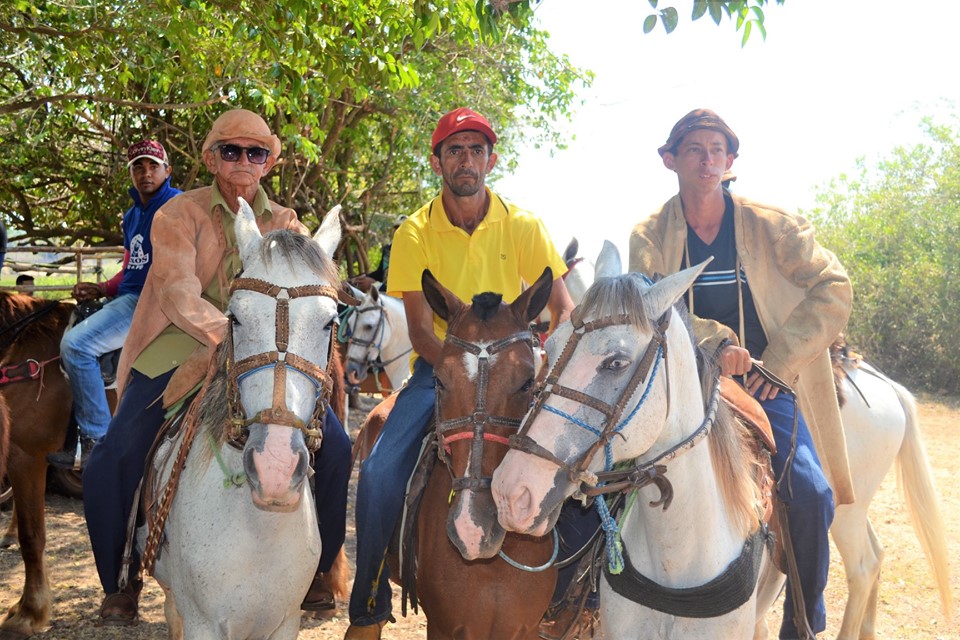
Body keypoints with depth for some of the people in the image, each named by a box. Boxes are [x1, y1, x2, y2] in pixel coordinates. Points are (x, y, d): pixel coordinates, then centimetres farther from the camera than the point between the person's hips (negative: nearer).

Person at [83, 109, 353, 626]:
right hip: (179, 351, -2)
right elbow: (179, 294, -18)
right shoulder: (179, 214, -3)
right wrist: (231, 336, -35)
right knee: (110, 462, -17)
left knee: (334, 445, -11)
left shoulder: (285, 224, 8)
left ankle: (317, 568, 11)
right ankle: (121, 581, 9)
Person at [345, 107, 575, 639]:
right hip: (438, 369, -1)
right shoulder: (416, 232, -3)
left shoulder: (522, 226, 0)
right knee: (380, 472, -22)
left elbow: (563, 307, -4)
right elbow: (420, 330, -10)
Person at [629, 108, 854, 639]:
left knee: (811, 492, -20)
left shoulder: (772, 225, 3)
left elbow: (834, 288, 0)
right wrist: (716, 341, -26)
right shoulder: (648, 236, 3)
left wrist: (779, 361, -9)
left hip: (765, 383, 0)